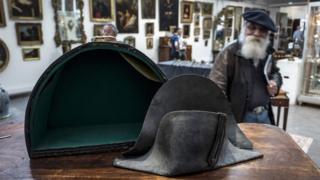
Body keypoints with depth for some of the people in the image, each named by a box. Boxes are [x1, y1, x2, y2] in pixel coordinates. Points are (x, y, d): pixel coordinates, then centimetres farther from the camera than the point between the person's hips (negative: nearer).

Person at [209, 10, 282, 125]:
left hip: (265, 115, 7)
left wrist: (275, 83, 2)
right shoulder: (229, 53, -15)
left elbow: (276, 73, 27)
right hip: (240, 118, -6)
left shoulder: (267, 54, 7)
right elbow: (216, 89, -23)